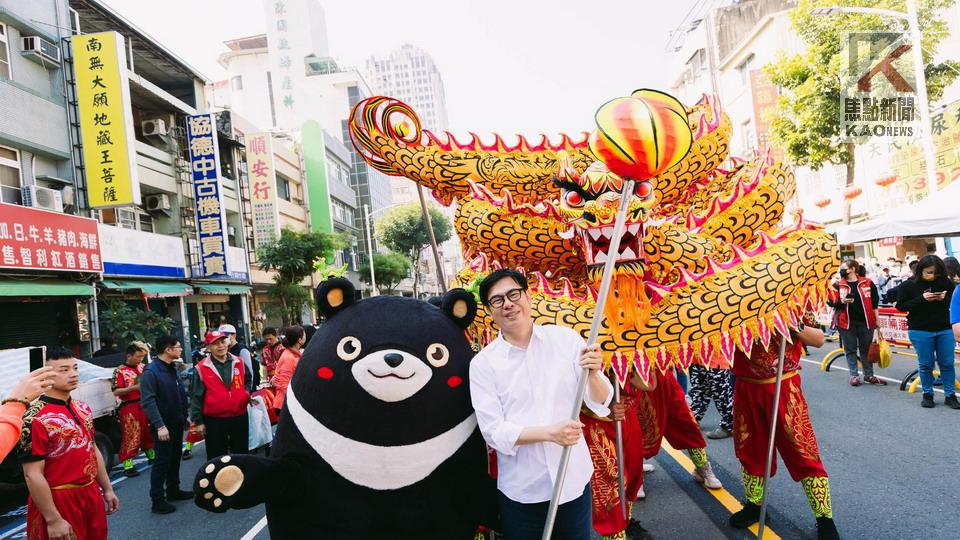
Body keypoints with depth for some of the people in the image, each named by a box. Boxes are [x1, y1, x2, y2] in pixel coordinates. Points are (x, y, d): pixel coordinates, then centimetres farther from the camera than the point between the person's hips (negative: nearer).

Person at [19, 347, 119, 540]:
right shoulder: (36, 418, -18)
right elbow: (33, 475, -19)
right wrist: (53, 520, -19)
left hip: (91, 494, 7)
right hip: (59, 501, -7)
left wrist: (107, 489, 15)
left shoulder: (83, 408, 6)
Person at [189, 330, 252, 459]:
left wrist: (247, 394, 1)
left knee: (241, 454, 15)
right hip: (214, 420, -3)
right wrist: (198, 421, -5)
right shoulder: (201, 368, -8)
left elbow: (248, 381, 20)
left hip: (239, 417, 3)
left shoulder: (239, 363, 2)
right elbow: (196, 397, -5)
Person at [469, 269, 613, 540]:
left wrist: (593, 374, -23)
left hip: (574, 480, 2)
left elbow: (601, 404, -2)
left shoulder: (566, 339, -3)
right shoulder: (483, 363, -7)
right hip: (520, 491, -1)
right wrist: (549, 432, -24)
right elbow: (493, 432, -11)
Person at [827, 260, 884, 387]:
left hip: (865, 321, 0)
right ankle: (854, 375, 13)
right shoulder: (838, 285, 2)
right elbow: (831, 301, -2)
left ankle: (869, 375, 20)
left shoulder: (867, 283, 1)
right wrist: (842, 301, -21)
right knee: (850, 349, 5)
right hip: (847, 322, 0)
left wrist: (877, 319, 4)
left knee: (866, 349, 10)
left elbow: (875, 302, 6)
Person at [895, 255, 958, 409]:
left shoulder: (947, 283, 0)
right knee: (926, 364, 6)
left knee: (947, 363, 5)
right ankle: (927, 394, 18)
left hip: (945, 330, 2)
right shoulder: (909, 285, -6)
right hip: (920, 331, -2)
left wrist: (945, 299, -15)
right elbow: (900, 306, -6)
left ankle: (950, 395, 16)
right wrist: (921, 299, -19)